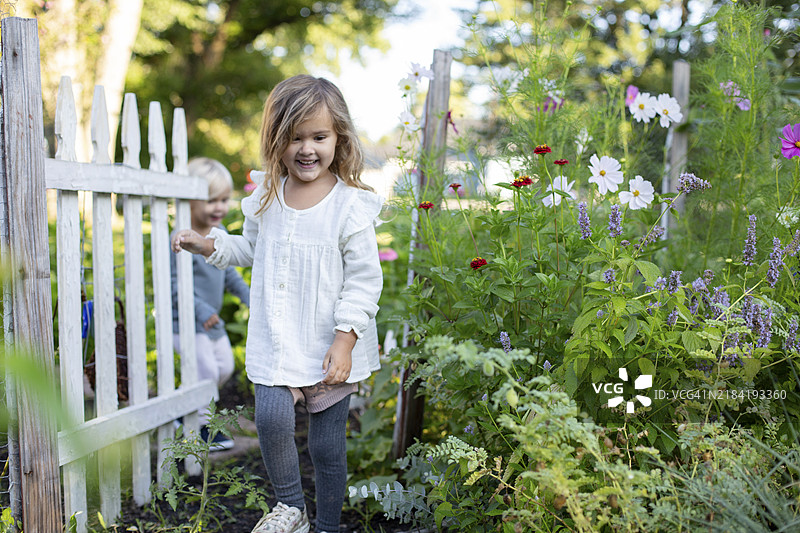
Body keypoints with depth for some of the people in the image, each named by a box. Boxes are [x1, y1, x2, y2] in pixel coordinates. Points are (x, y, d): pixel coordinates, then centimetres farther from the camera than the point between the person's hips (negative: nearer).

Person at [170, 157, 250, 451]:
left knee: (224, 367, 15)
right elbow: (173, 282, -22)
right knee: (205, 369, -9)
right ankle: (201, 427, 7)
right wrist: (200, 308, -29)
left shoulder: (219, 232, 5)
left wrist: (246, 294, 8)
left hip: (213, 321, 9)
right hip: (186, 320, -9)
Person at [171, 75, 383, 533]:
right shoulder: (266, 198, 4)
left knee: (328, 444, 6)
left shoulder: (351, 206, -11)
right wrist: (209, 245, 9)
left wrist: (345, 341, -15)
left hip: (331, 345, -3)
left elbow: (365, 280, -10)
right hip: (276, 340, 3)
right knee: (271, 417, -15)